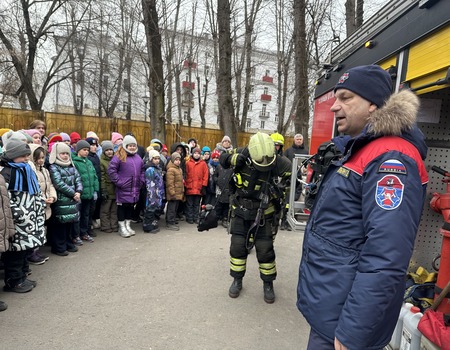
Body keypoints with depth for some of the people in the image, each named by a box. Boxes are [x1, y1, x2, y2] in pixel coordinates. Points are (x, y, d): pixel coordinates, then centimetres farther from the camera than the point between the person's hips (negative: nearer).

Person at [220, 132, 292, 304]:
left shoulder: (282, 165, -20)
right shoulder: (242, 155, -19)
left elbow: (287, 188, -1)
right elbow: (222, 158, 1)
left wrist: (278, 189, -18)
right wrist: (233, 158, -17)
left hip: (264, 214, -1)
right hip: (241, 211, 1)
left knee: (265, 251, 4)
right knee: (237, 247, 6)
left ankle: (268, 284, 28)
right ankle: (237, 280, 29)